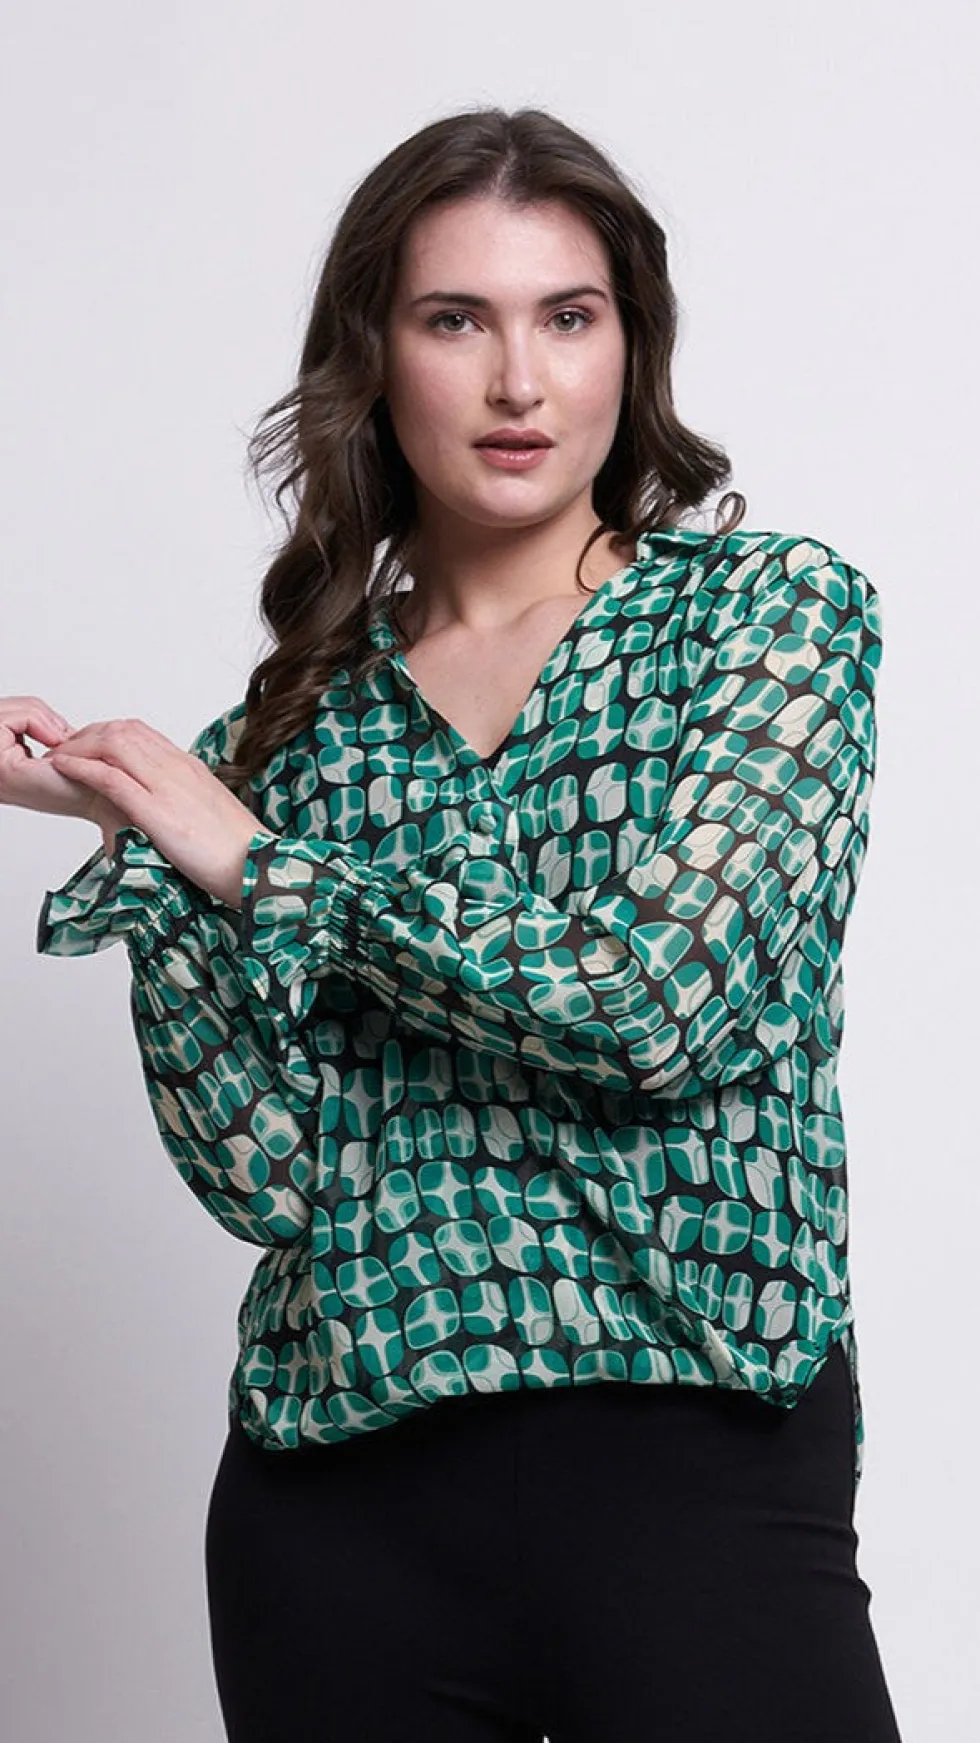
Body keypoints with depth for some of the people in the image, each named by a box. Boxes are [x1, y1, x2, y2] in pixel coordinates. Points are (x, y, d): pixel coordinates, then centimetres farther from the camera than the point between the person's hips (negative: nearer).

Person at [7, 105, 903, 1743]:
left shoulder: (777, 607, -2)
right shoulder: (300, 711, 6)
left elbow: (664, 1000, -16)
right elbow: (267, 1176, -1)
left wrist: (256, 863, -9)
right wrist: (146, 861, -12)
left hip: (698, 1460, -3)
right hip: (341, 1495, 3)